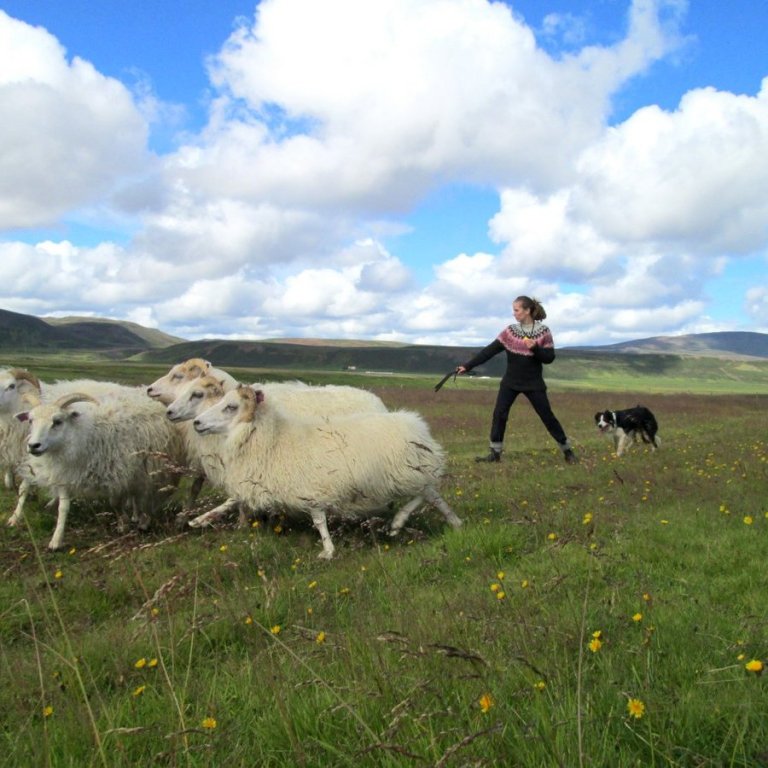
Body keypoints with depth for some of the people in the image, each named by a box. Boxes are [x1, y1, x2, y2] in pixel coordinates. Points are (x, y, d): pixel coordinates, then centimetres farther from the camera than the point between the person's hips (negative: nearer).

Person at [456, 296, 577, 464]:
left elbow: (549, 357, -9)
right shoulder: (510, 331, -3)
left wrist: (535, 348, -28)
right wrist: (467, 366, -11)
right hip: (510, 382, 3)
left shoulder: (543, 331, -8)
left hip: (534, 383, -2)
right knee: (499, 414, -6)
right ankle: (495, 453, 4)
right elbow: (489, 351, -5)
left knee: (547, 417, 1)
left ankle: (567, 450, 16)